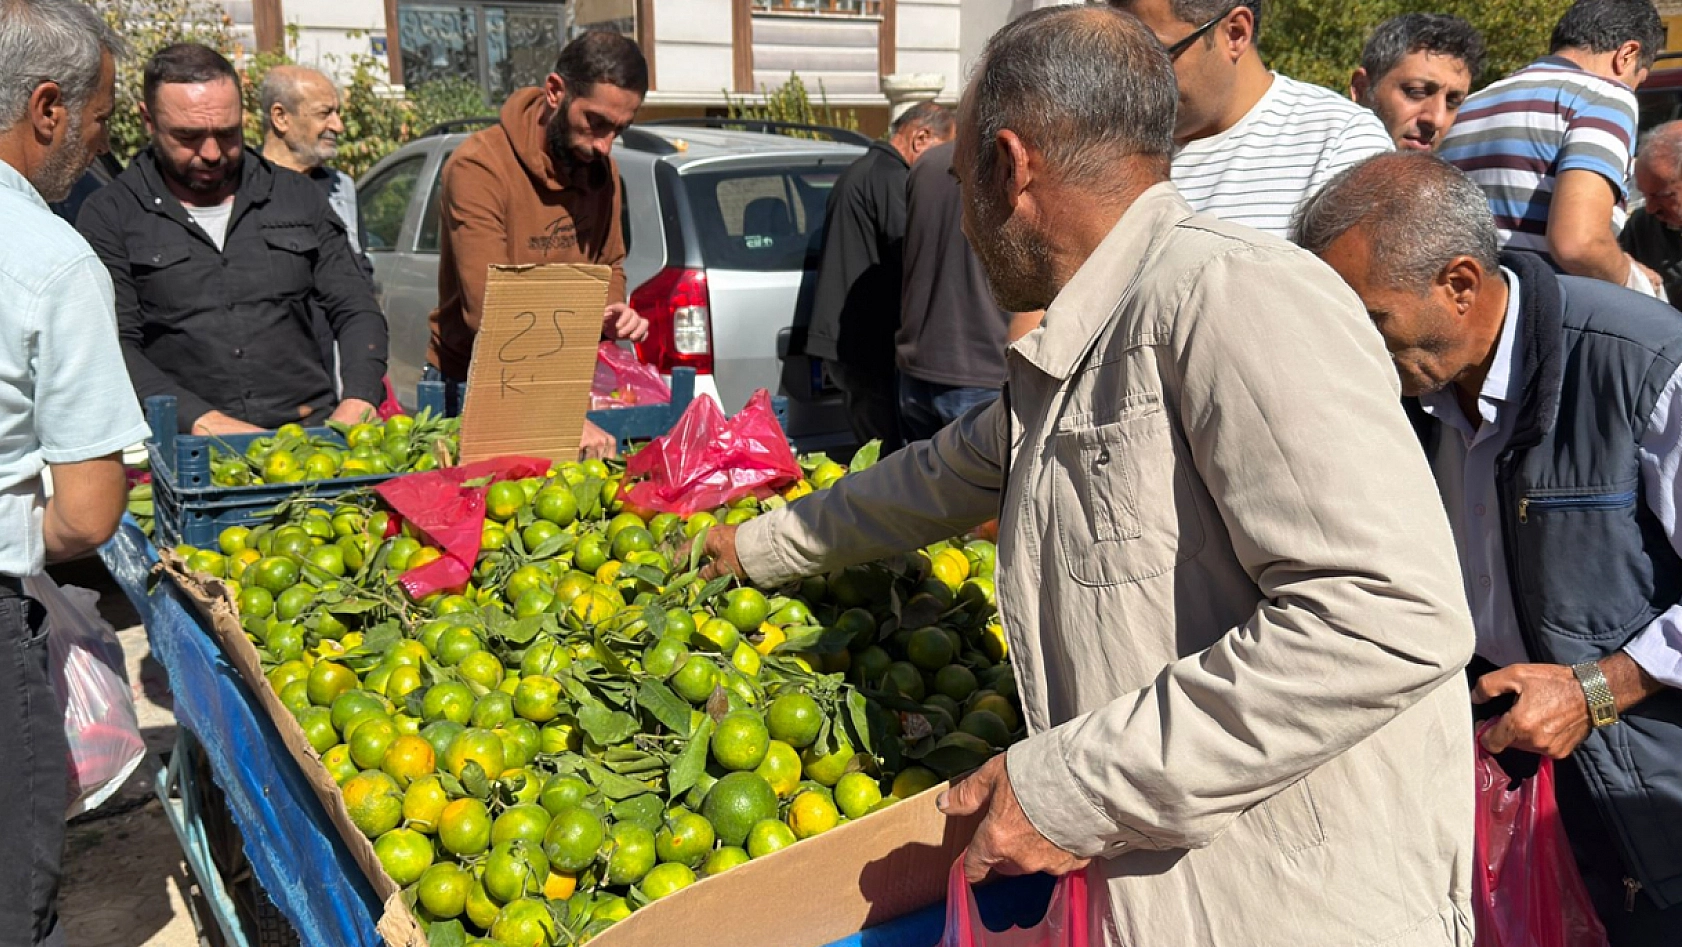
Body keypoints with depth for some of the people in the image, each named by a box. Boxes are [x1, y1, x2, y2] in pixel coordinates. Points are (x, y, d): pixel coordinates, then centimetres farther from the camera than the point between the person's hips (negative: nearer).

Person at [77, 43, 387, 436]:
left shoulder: (297, 197, 16)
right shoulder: (110, 217, 8)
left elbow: (356, 311, 14)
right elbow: (113, 348, -2)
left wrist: (358, 402, -5)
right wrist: (203, 420, -16)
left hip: (311, 432, 1)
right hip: (182, 446, -1)